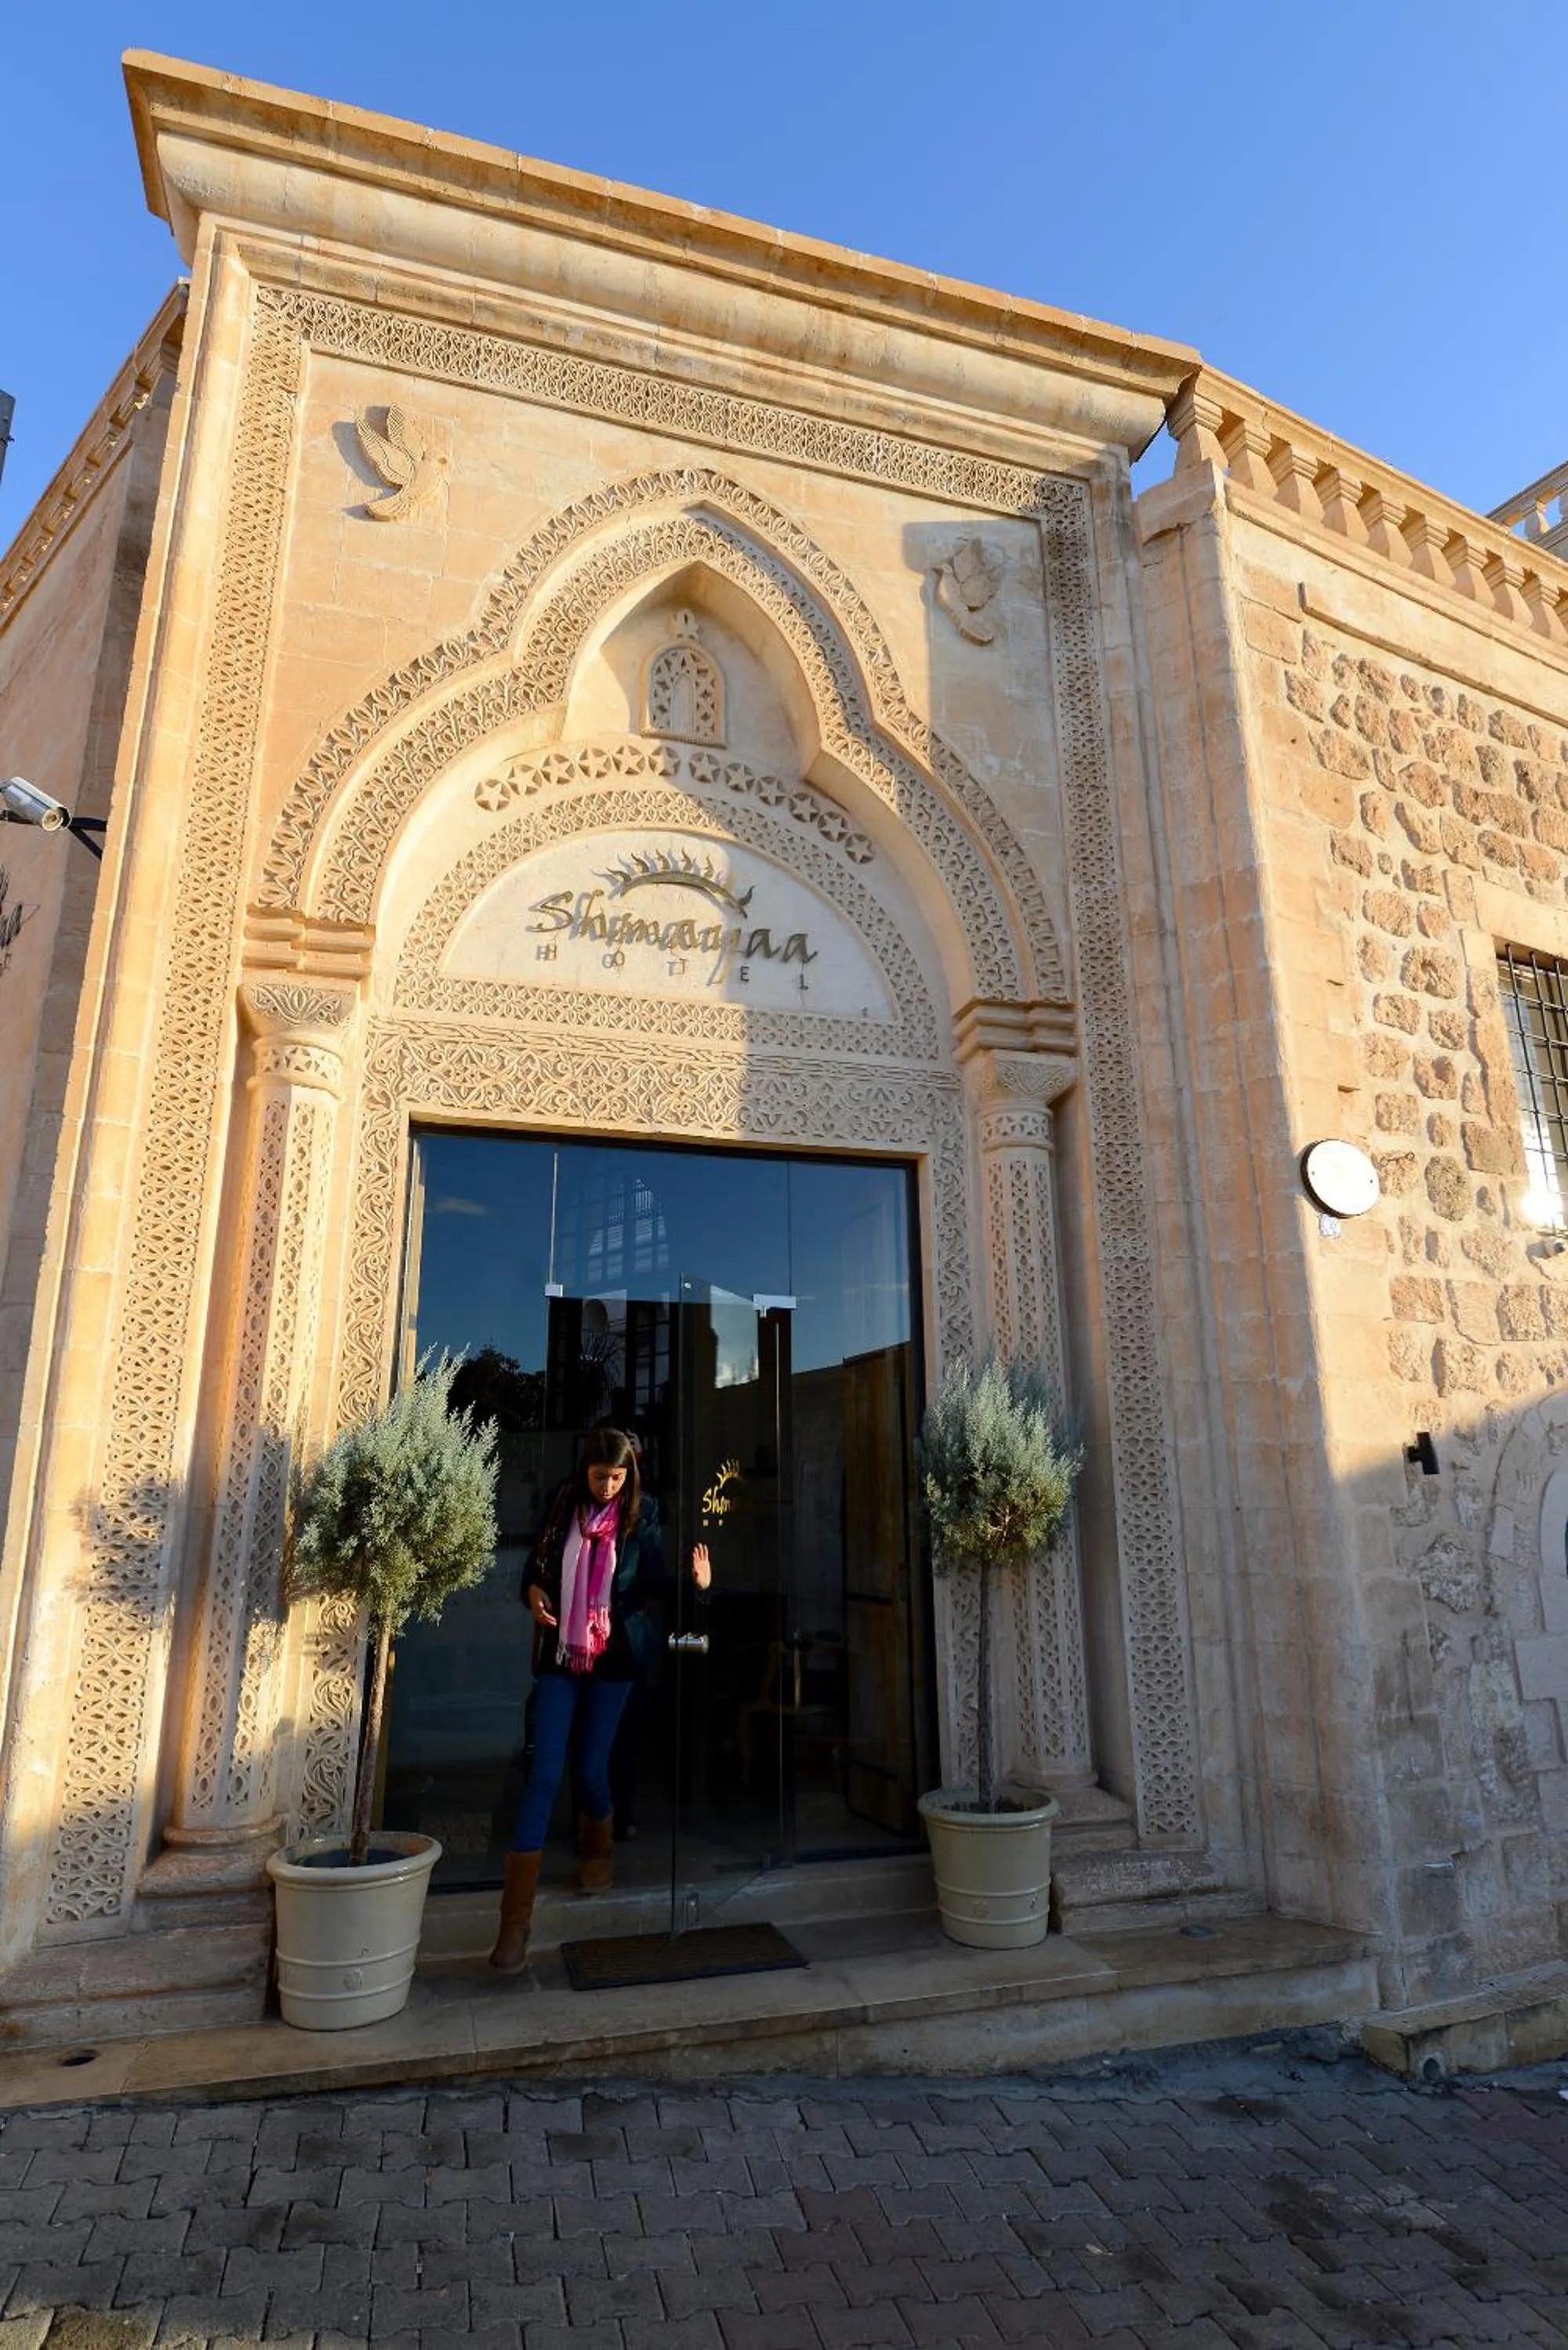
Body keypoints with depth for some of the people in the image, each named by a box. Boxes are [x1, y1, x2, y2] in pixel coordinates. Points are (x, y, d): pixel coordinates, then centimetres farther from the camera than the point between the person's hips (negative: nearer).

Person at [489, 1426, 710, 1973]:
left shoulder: (640, 1515, -5)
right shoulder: (561, 1502, -3)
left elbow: (650, 1587, -1)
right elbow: (538, 1563, 9)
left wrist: (696, 1583, -19)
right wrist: (534, 1591, -11)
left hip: (612, 1659, 0)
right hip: (559, 1655, 1)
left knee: (593, 1769, 7)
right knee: (544, 1775, -5)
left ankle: (597, 1852, 41)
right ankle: (515, 1920, -1)